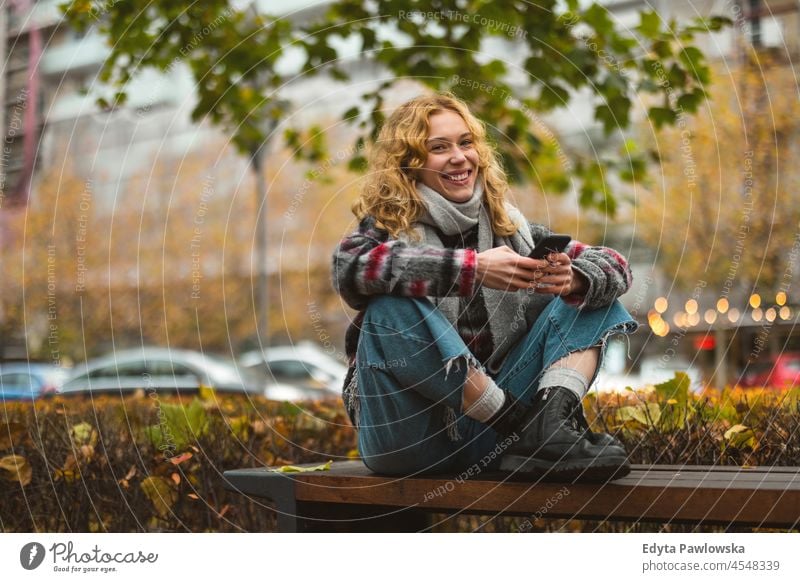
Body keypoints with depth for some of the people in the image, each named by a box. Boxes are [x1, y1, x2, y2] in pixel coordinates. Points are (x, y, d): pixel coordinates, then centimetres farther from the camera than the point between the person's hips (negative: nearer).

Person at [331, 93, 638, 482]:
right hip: (413, 438, -4)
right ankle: (527, 430, -26)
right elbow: (348, 267, -27)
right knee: (391, 307, -29)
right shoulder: (387, 229, -3)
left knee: (587, 297, 0)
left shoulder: (510, 228, 9)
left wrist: (573, 280, -21)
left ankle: (554, 420, -27)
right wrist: (472, 267, -30)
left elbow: (614, 267, 3)